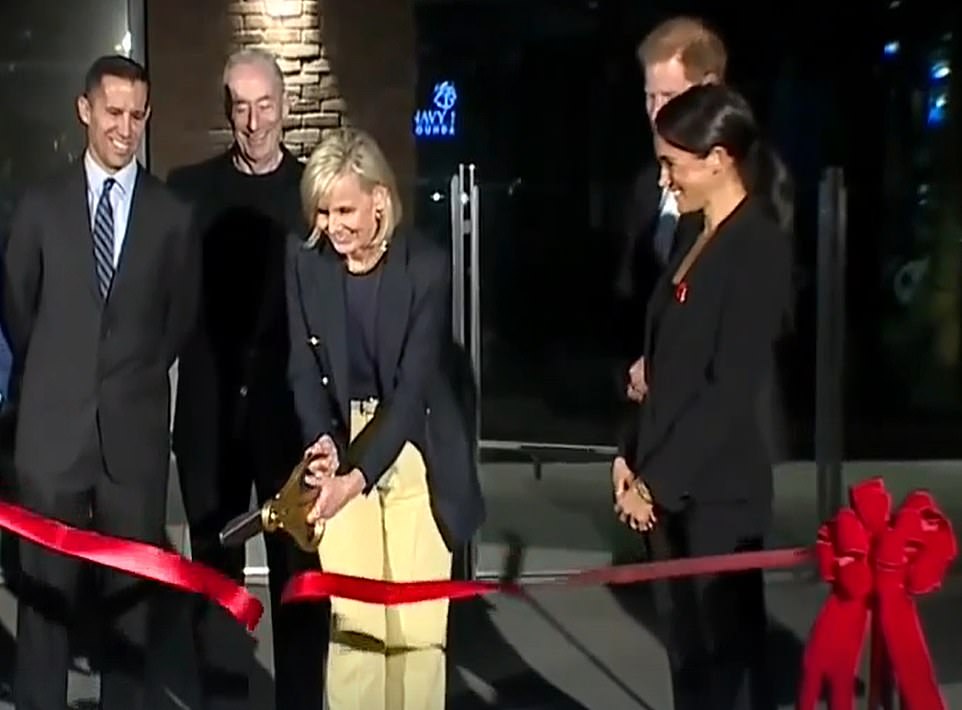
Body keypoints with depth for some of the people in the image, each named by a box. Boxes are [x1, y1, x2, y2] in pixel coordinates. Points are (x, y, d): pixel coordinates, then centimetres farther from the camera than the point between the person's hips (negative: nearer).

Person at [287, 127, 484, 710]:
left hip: (415, 453, -2)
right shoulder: (306, 263, -4)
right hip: (343, 446, 2)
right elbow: (306, 370, -2)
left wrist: (358, 476, -30)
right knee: (350, 617, 1)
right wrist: (323, 441, -22)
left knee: (417, 620, 0)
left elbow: (414, 385, -20)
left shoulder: (427, 265, -16)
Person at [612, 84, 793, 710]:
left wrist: (658, 479, -14)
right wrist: (635, 455, 8)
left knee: (729, 649, 3)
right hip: (668, 481, 8)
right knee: (688, 646, 14)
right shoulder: (696, 232, 12)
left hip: (718, 488, -8)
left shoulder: (758, 246, -13)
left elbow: (733, 387, -18)